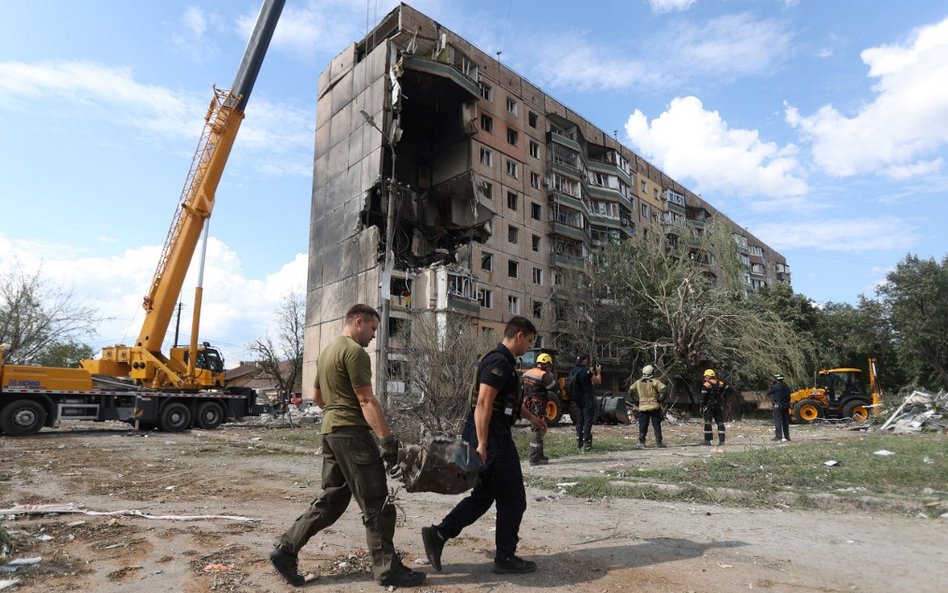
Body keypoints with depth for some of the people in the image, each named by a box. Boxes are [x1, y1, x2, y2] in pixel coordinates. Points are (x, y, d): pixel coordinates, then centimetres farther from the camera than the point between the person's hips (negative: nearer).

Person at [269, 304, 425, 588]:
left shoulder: (327, 350, 16)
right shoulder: (355, 352, -14)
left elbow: (317, 397, 25)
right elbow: (366, 400, -21)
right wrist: (387, 438, -22)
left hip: (331, 431, 10)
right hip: (352, 433, -10)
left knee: (329, 501, 16)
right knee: (377, 504, -2)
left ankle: (284, 549, 18)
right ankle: (389, 571, 6)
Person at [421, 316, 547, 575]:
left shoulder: (503, 361, 16)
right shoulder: (499, 362, -17)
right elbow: (483, 404, -25)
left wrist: (531, 417, 35)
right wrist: (482, 445, -27)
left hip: (493, 436, 10)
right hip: (492, 437, -10)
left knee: (484, 494, 16)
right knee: (513, 498, 3)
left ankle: (438, 534, 13)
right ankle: (505, 558, 15)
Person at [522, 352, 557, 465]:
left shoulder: (526, 373, 11)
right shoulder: (543, 375, -14)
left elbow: (522, 390, 17)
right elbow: (556, 389, -10)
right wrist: (552, 377, 3)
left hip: (528, 405, 9)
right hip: (538, 406, -9)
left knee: (537, 430, 20)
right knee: (538, 431, -4)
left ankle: (539, 455, 29)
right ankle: (534, 459, -4)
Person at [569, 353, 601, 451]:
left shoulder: (573, 371, 6)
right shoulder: (586, 371, -17)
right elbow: (598, 381, -8)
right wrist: (598, 372, 9)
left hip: (577, 400, 7)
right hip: (587, 400, -7)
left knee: (579, 421, 15)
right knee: (588, 421, -2)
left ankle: (579, 443, 19)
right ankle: (586, 444, -4)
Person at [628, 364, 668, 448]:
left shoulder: (638, 382, 6)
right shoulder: (654, 381, -3)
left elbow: (630, 391, 2)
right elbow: (664, 389, -16)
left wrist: (636, 402, 8)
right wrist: (660, 400, -4)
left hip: (643, 407, 2)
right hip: (654, 406, -2)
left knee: (643, 426, 7)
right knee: (657, 425, 5)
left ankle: (642, 442, 6)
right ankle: (658, 442, 5)